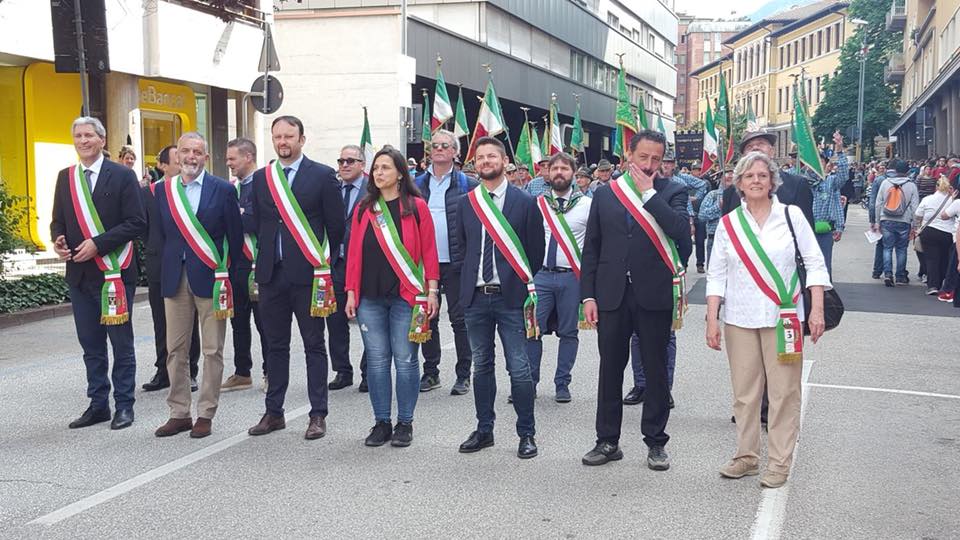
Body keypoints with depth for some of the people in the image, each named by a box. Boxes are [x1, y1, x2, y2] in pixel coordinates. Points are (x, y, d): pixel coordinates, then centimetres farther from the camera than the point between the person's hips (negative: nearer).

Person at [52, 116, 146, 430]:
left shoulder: (122, 176, -4)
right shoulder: (65, 177, 11)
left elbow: (137, 222, -11)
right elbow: (58, 221, 15)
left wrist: (98, 243, -18)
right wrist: (58, 241, -7)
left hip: (114, 272, -5)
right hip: (80, 272, 5)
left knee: (121, 343, 4)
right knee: (91, 344, 11)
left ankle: (124, 405, 14)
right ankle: (98, 404, 21)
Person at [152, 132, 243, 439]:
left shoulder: (223, 190, -2)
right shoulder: (163, 190, 8)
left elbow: (235, 236, 0)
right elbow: (160, 234, 12)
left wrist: (227, 275, 0)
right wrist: (167, 269, 7)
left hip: (210, 278, -3)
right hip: (175, 279, 3)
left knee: (212, 350, 2)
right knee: (176, 349, 7)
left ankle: (206, 414, 11)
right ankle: (179, 413, 17)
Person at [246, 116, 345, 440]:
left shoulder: (322, 176, -3)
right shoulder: (261, 178, 10)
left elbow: (336, 225, -1)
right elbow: (257, 223, 15)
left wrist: (321, 261, 5)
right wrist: (264, 261, 11)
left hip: (307, 273, -4)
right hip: (272, 273, 4)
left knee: (313, 345, 3)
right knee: (276, 345, 11)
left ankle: (318, 415, 9)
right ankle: (274, 412, 20)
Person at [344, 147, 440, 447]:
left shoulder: (416, 206, 1)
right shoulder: (364, 208, 10)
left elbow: (429, 251, 0)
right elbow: (354, 252, 9)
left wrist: (432, 290, -6)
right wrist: (351, 292, 5)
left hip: (406, 295, -3)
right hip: (370, 297, 3)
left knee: (405, 360, 1)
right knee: (376, 360, 5)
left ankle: (405, 423, 12)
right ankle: (381, 422, 15)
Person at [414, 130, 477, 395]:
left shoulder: (466, 184, 1)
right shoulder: (417, 184, 10)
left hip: (455, 262, -3)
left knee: (459, 319, 2)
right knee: (427, 318, 9)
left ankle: (463, 375, 10)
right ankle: (430, 371, 20)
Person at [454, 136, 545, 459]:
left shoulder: (526, 203, -1)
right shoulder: (465, 204, 9)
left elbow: (535, 251, 1)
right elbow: (461, 250, 14)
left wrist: (529, 291, -1)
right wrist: (466, 285, 7)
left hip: (511, 298, -3)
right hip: (475, 298, 4)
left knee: (519, 370, -2)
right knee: (481, 366, 12)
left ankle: (526, 434, 10)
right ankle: (484, 431, 23)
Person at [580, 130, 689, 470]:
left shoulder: (671, 193, 2)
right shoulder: (605, 194, 8)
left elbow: (681, 230, -18)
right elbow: (591, 248, 8)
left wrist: (649, 193, -13)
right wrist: (588, 295, 2)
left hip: (654, 295, -2)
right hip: (611, 295, 2)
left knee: (655, 371, 7)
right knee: (610, 369, 9)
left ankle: (655, 442, 19)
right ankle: (608, 441, 21)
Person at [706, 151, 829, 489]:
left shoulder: (791, 216, 1)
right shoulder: (728, 224, 5)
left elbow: (814, 264, 1)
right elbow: (716, 275, 6)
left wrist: (817, 309, -7)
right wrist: (712, 319, 0)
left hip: (782, 317, -2)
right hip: (739, 319, 2)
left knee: (784, 391, 0)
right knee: (744, 391, 8)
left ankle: (779, 463, 10)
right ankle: (746, 457, 20)